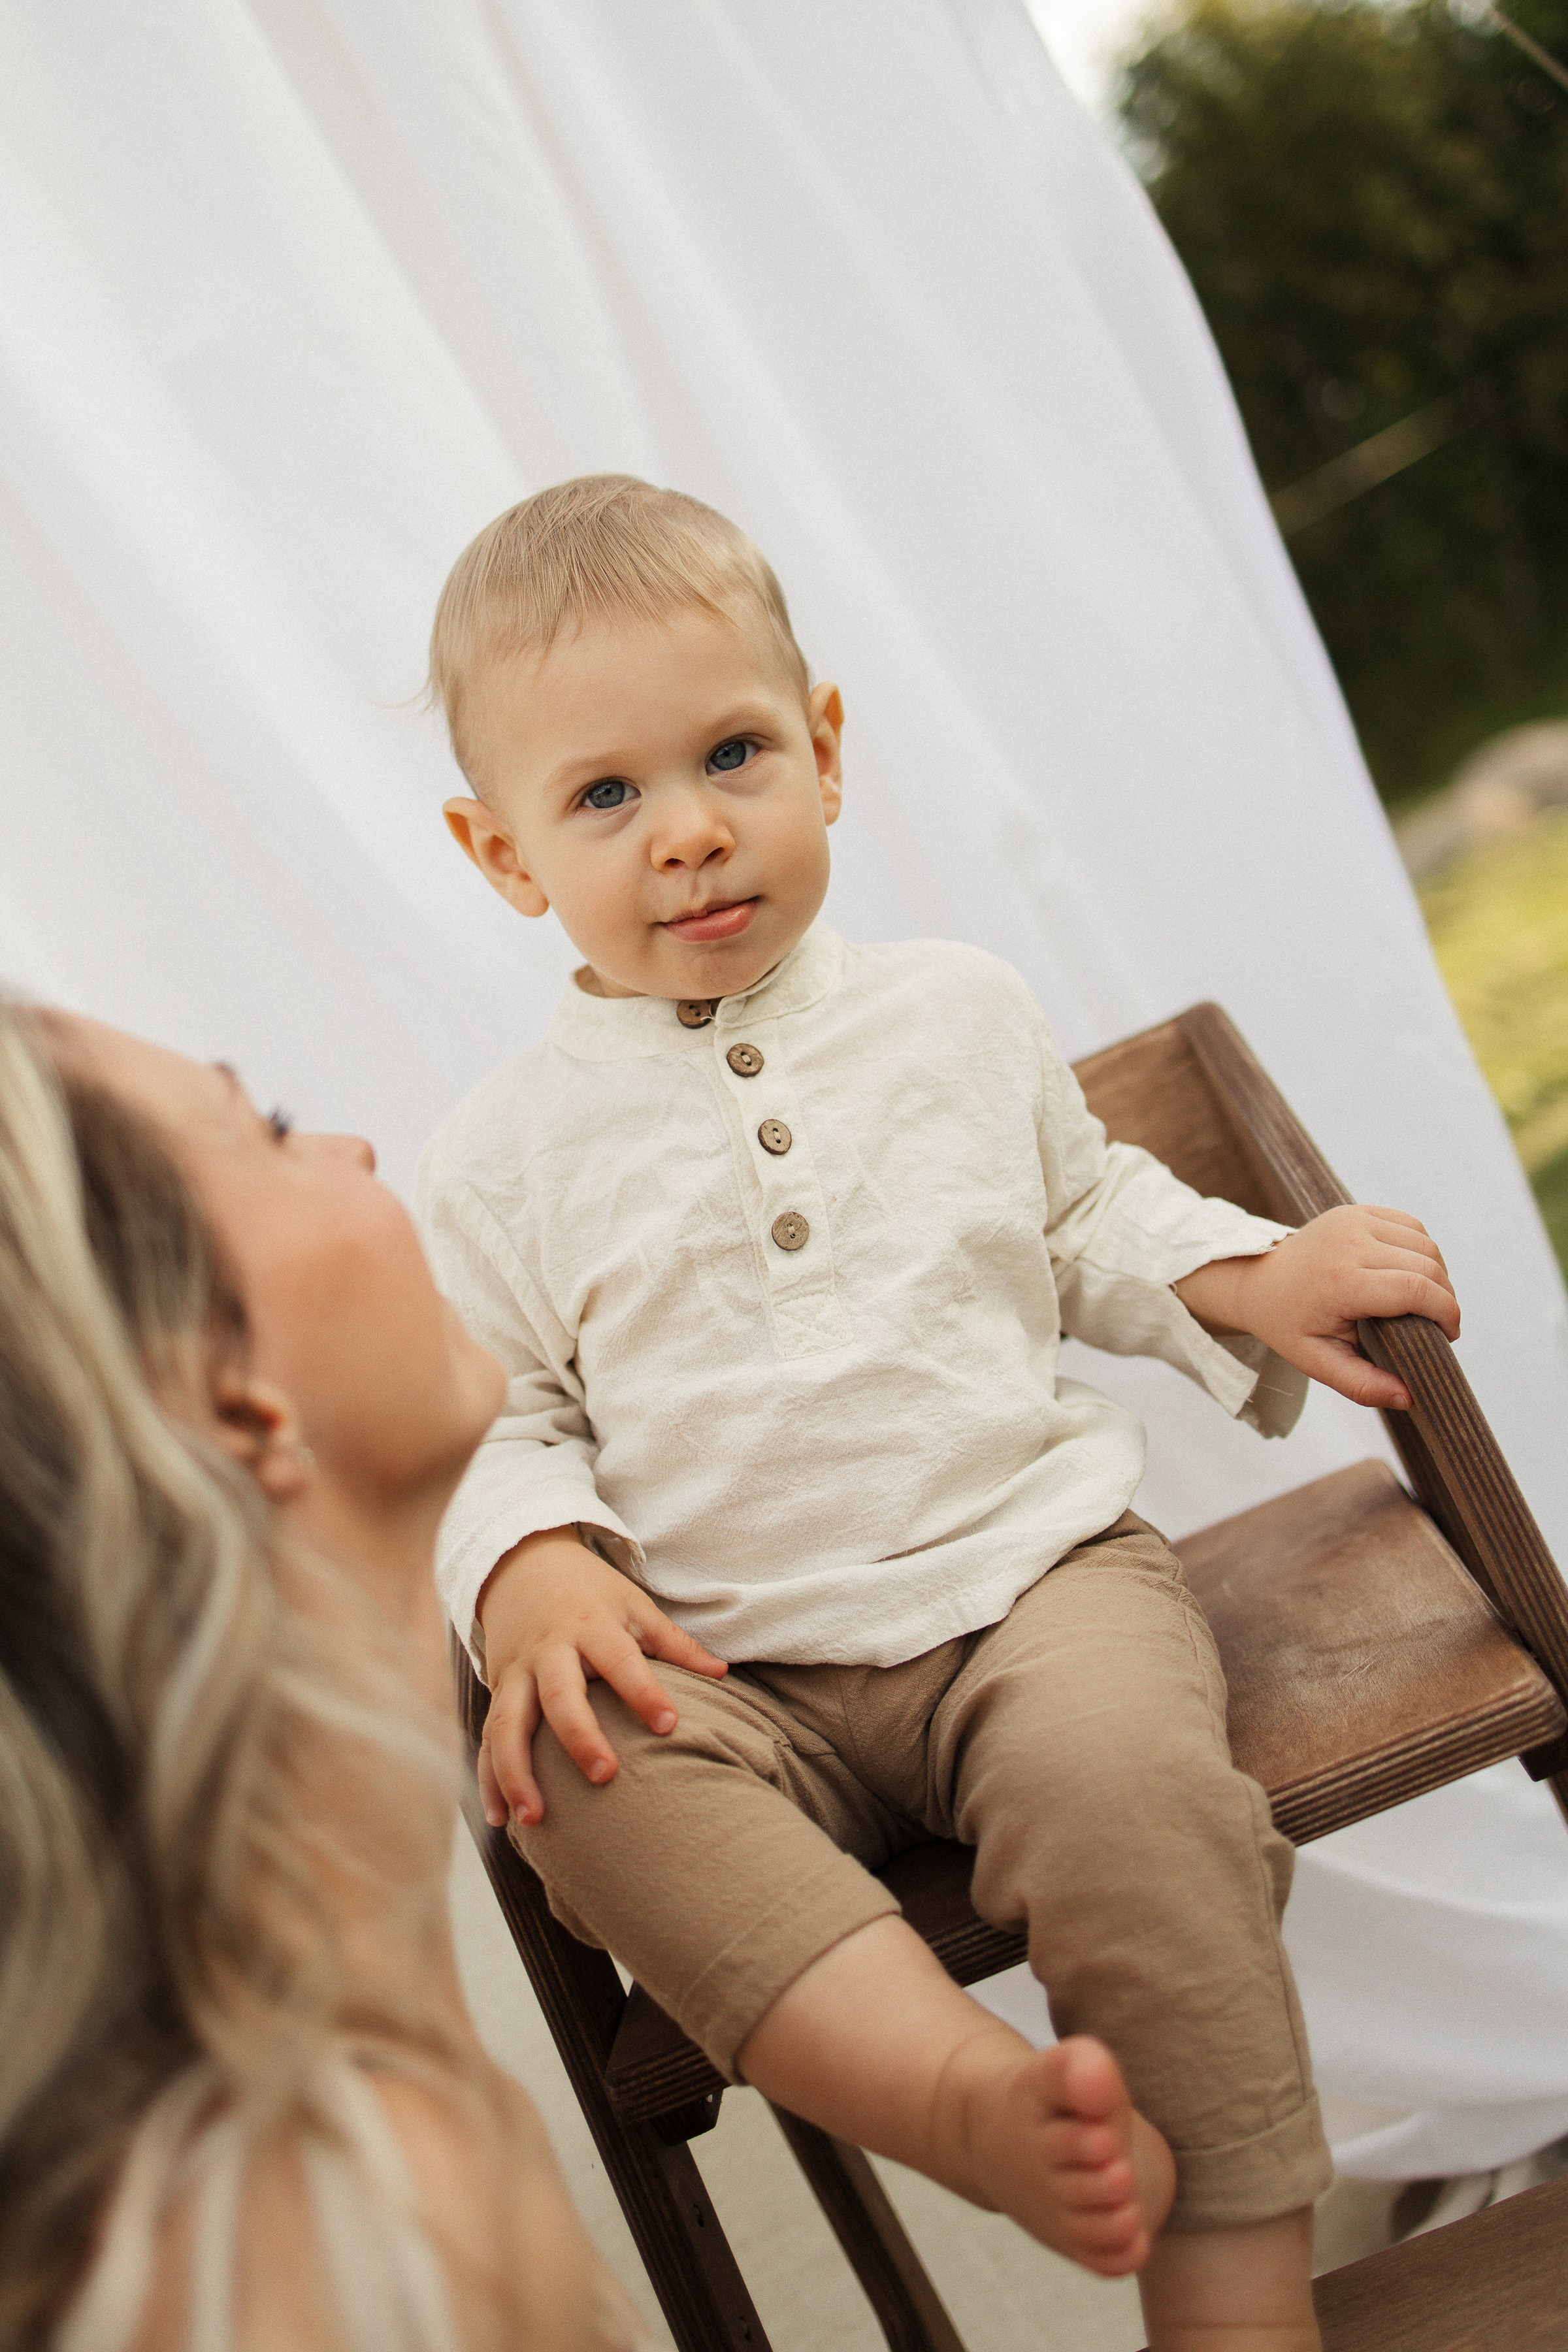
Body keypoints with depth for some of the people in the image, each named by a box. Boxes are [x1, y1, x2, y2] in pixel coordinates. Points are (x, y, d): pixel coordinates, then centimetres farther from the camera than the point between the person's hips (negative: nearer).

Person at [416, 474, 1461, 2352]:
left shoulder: (959, 1018, 11)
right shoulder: (499, 1166, 5)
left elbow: (1086, 1220, 25)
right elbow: (494, 1428, 7)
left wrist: (1246, 1279, 8)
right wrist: (531, 1575, -14)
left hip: (1037, 1567, 1)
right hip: (741, 1678, 0)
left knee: (1126, 1775, -31)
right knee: (585, 1777, -32)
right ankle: (976, 2098, -44)